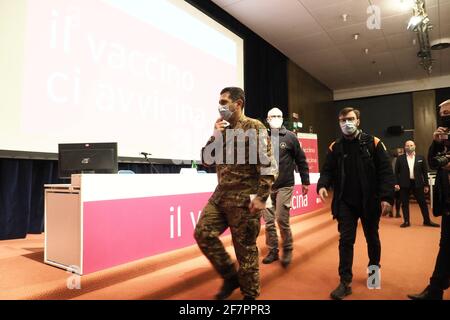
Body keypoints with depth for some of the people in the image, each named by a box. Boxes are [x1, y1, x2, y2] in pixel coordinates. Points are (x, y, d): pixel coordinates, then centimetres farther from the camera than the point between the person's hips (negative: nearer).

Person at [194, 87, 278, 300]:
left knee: (245, 248, 3)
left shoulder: (254, 128, -7)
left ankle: (250, 294, 25)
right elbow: (206, 160, 12)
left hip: (244, 199, -7)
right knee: (203, 233, 3)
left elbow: (269, 165, -13)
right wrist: (215, 135, -1)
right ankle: (231, 276, 21)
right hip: (220, 195, 7)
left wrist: (261, 197, -18)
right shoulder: (223, 130, 13)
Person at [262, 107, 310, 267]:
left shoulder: (290, 137, 1)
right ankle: (273, 251, 23)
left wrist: (305, 181, 4)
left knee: (282, 220, -4)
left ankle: (287, 250, 18)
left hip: (284, 186, -2)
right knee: (268, 222, 7)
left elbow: (301, 161, 5)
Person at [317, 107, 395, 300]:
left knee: (372, 237, 18)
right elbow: (327, 170, 2)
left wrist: (387, 196, -17)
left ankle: (374, 268, 43)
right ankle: (345, 282, 9)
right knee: (345, 240, 1)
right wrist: (322, 185, -19)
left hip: (370, 202, 0)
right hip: (345, 203, 1)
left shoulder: (373, 143, -4)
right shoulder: (335, 147, 2)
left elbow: (385, 171, -8)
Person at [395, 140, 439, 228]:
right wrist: (396, 183, -6)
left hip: (417, 183, 1)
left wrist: (426, 184, 3)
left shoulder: (421, 158, 5)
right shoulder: (400, 158, 2)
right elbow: (396, 172, 2)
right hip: (404, 184, -1)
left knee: (423, 202, 8)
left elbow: (425, 172, 6)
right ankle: (406, 221, 12)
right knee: (405, 203, 3)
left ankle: (427, 221, 20)